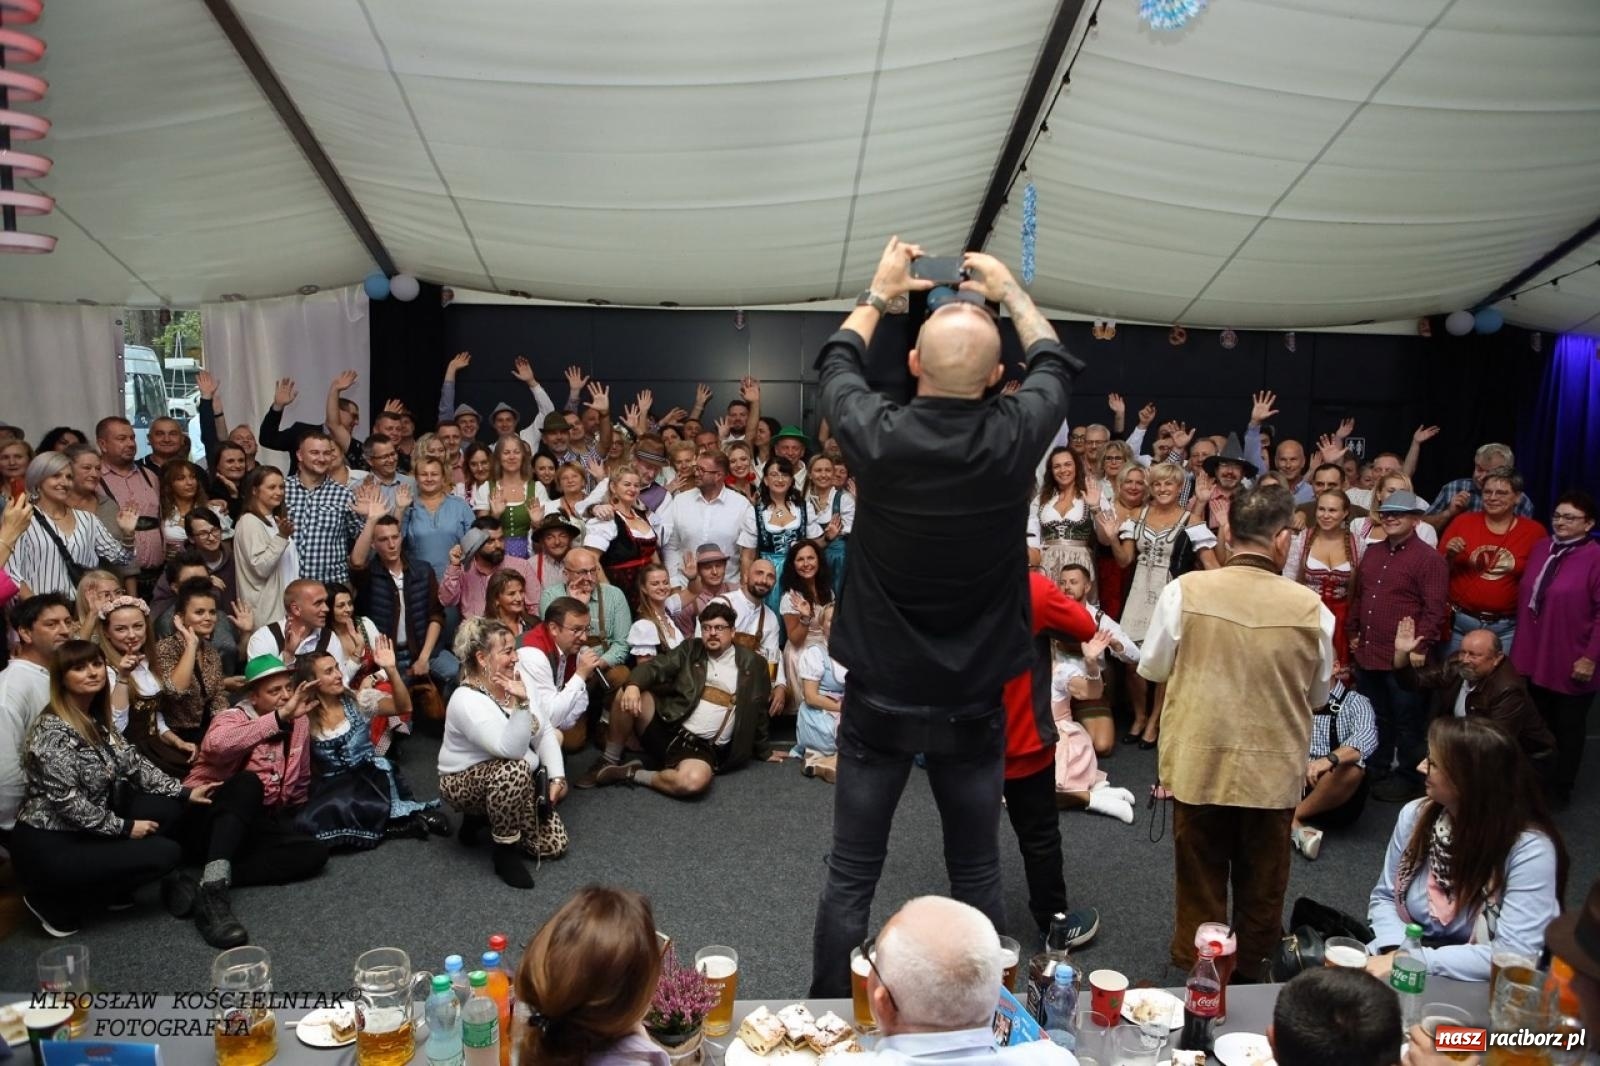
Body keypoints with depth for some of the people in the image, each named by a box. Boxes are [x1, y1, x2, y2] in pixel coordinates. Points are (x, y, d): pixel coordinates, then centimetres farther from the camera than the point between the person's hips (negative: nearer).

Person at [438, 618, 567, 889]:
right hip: (465, 783, -7)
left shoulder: (512, 683, -4)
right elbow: (512, 750, -37)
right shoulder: (467, 700, -27)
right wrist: (521, 704, -48)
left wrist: (557, 776, -11)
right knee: (514, 769, -39)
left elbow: (544, 731, -1)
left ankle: (485, 816, 19)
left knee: (554, 845, -1)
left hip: (507, 780, 7)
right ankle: (505, 851, -18)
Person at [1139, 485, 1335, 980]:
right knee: (1262, 888, 21)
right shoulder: (1310, 606, -13)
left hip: (1199, 763, 0)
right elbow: (1318, 694, 2)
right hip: (1273, 770, 0)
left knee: (1201, 883, 18)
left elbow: (1153, 668, -1)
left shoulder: (1185, 591, -15)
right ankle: (1251, 973, 38)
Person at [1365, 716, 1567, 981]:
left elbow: (1514, 956, -21)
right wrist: (1396, 951, -15)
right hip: (1408, 962, 4)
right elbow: (1383, 898, 4)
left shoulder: (1529, 849, -18)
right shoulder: (1415, 815, -5)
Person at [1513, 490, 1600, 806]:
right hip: (1532, 659, 6)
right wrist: (1520, 643, 15)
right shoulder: (1540, 549, 7)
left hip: (1570, 665, -6)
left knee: (1567, 728, 12)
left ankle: (1561, 789, 28)